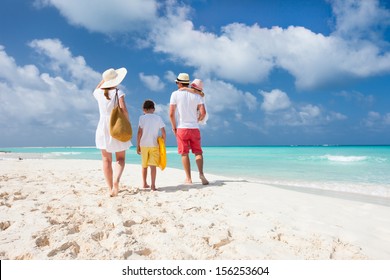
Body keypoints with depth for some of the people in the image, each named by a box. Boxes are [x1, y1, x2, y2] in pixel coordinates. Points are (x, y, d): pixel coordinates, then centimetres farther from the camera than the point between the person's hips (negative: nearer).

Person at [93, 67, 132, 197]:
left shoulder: (99, 93, 5)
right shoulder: (118, 92, -6)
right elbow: (123, 109, -19)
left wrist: (104, 79, 29)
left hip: (103, 127, 3)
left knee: (106, 159, 6)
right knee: (120, 158, 8)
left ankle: (110, 188, 3)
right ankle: (116, 180, -17)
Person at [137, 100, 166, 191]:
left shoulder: (142, 117, 2)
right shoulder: (158, 118, 6)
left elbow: (139, 133, -4)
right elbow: (164, 133, 1)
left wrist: (138, 146, 2)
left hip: (143, 145, 1)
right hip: (154, 145, 0)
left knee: (144, 165, 14)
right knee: (153, 165, -5)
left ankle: (145, 184, 23)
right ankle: (153, 185, -13)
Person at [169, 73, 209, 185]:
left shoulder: (175, 94, 0)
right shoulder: (196, 95, 6)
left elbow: (171, 114, -6)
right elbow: (203, 113, -3)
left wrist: (174, 127, 6)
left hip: (182, 128, -2)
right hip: (195, 128, 2)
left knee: (184, 153, 4)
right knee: (198, 152, 9)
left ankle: (188, 178, 5)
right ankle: (201, 173, -10)